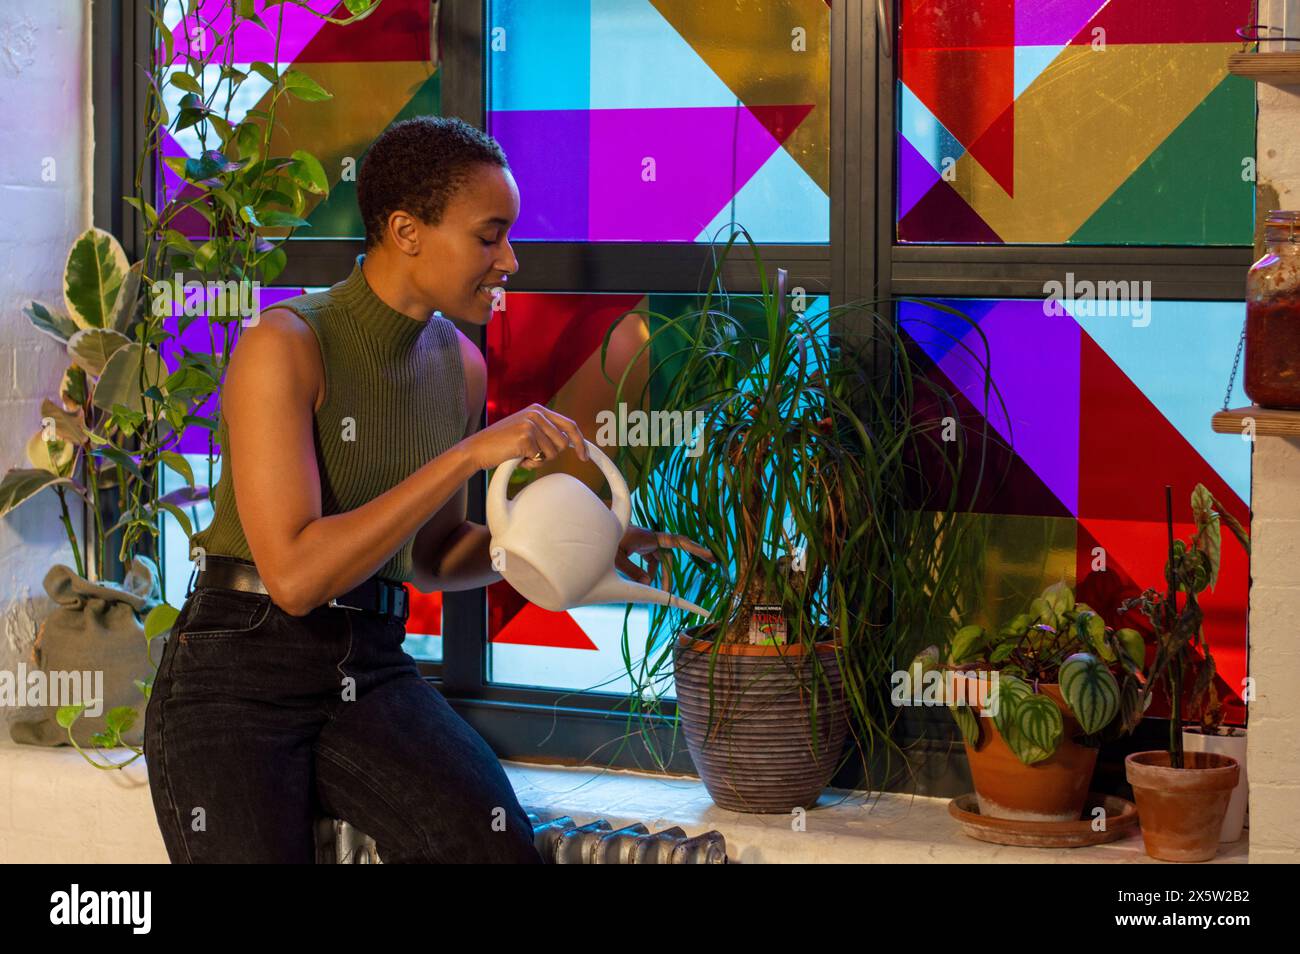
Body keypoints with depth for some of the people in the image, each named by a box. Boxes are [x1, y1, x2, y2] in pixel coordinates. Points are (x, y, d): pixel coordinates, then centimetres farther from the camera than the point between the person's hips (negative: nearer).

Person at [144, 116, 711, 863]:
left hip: (372, 670, 5)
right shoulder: (284, 345, -14)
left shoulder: (460, 366, 7)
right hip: (239, 673, -5)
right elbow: (295, 576, -22)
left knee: (501, 844, -24)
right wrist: (470, 455, -23)